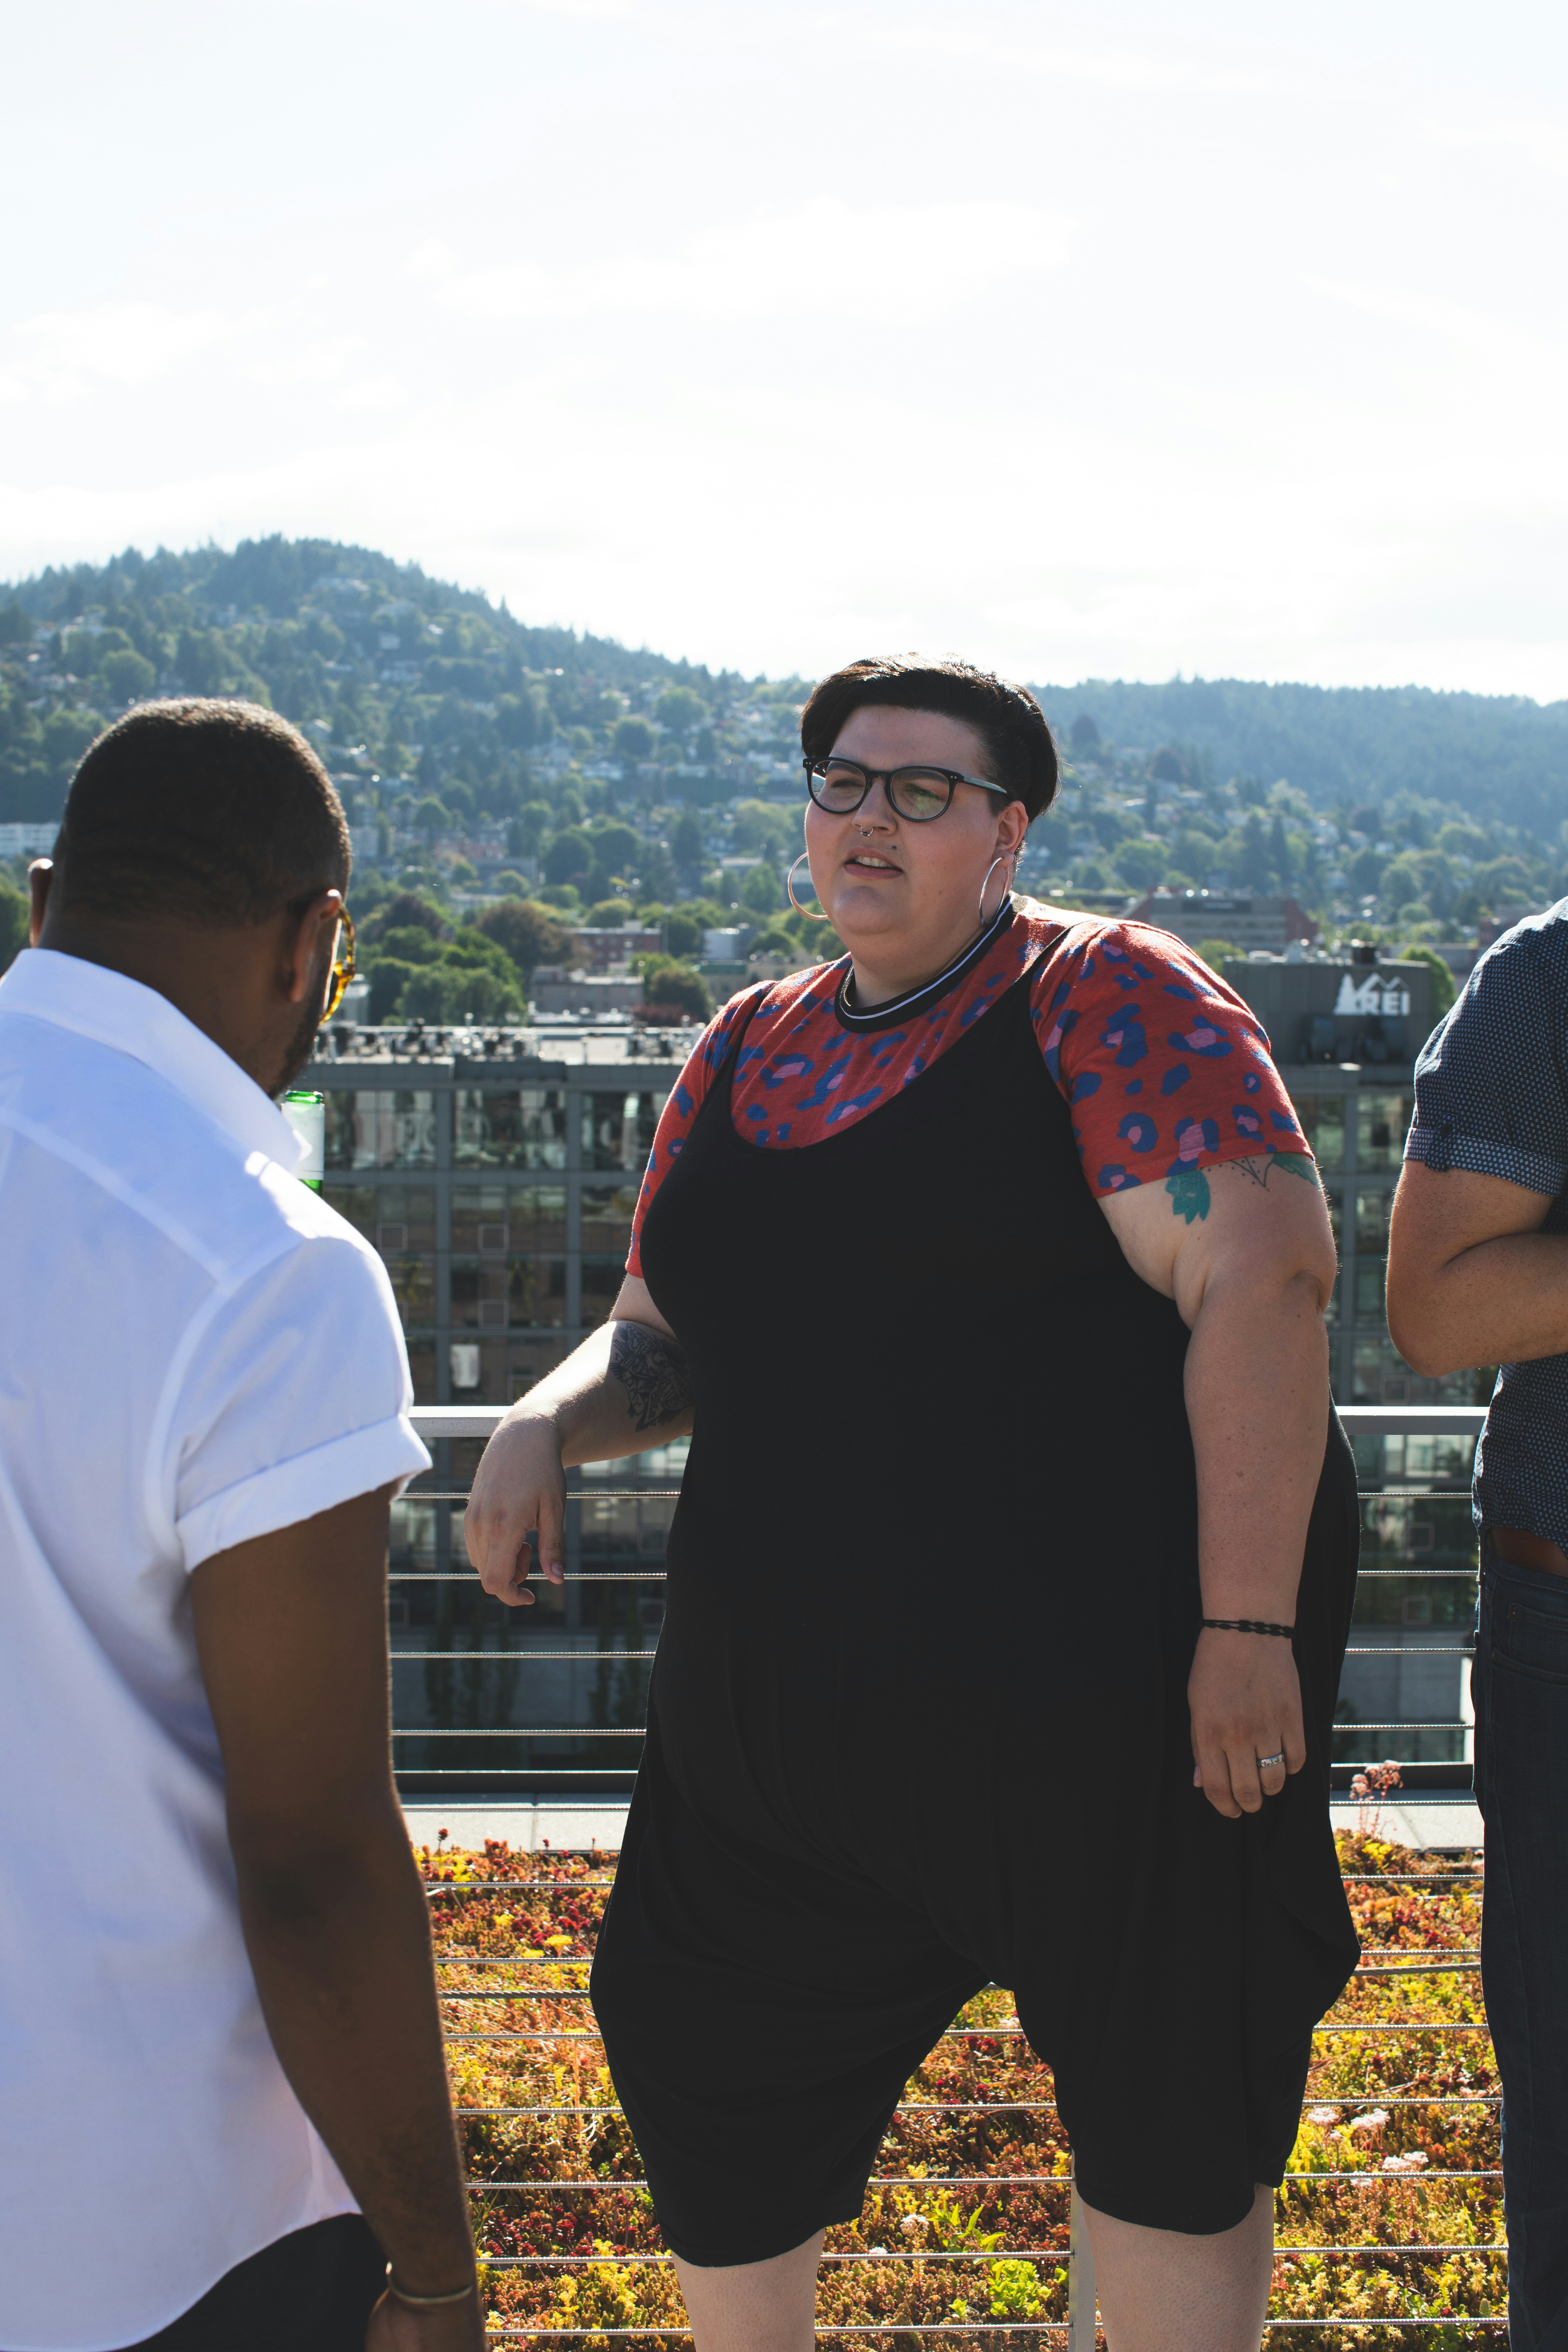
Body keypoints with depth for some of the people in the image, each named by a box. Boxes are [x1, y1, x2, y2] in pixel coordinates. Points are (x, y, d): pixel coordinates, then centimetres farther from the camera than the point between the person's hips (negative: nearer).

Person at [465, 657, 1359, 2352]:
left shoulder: (1105, 1000, -8)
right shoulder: (749, 1053, 13)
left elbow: (1265, 1280, -17)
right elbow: (668, 1342, 20)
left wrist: (1250, 1625, -22)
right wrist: (548, 1423, -3)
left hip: (1109, 1681, -6)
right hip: (801, 1704, 7)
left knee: (1160, 2101, 7)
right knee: (701, 2036, 17)